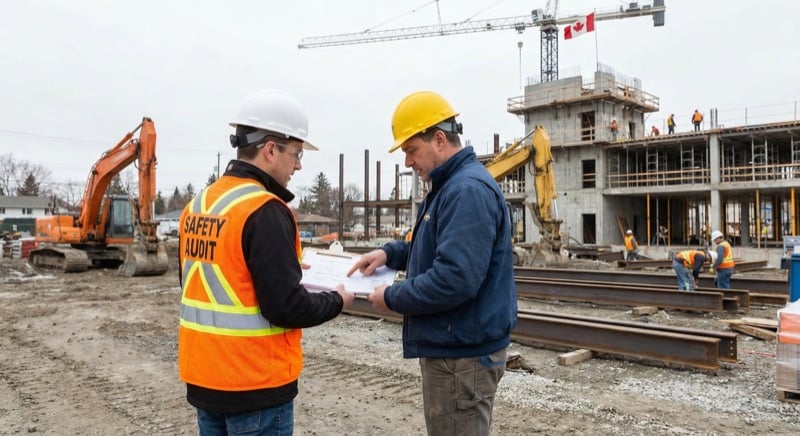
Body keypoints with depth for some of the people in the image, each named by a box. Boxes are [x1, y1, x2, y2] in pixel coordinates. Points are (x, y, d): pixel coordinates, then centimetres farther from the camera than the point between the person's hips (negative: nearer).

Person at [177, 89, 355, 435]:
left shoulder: (197, 204, 5)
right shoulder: (265, 211, -21)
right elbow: (286, 308, -23)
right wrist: (336, 301, -5)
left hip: (204, 376, 8)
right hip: (255, 385, -8)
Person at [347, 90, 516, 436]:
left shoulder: (469, 190, -22)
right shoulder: (450, 185, 12)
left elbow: (455, 279, -30)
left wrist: (392, 298, -16)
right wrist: (390, 253, 8)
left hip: (462, 354, -11)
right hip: (452, 347, 11)